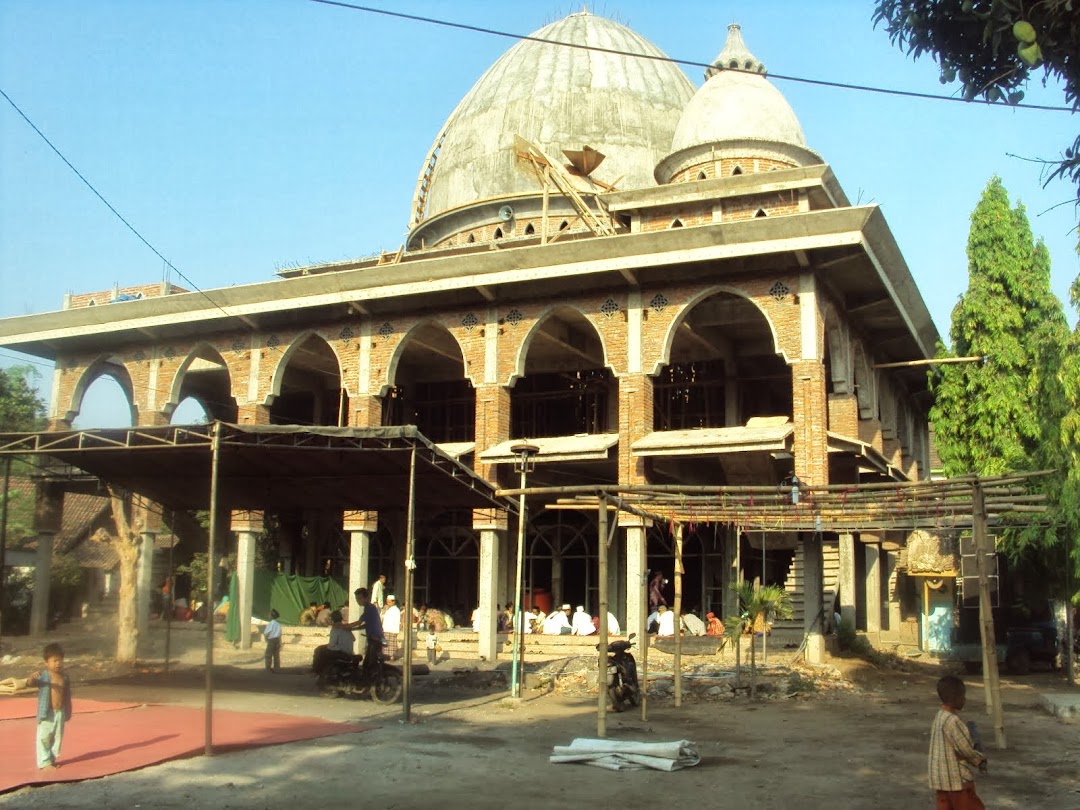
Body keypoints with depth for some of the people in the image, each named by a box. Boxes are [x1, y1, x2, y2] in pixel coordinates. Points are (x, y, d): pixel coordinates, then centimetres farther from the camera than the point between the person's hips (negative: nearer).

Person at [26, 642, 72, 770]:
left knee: (58, 737, 12)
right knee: (44, 737, -1)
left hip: (60, 712, 5)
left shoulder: (65, 677, 6)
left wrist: (68, 712, 15)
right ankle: (44, 762, 7)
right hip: (47, 713, -5)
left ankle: (52, 759, 26)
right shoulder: (43, 675, -9)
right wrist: (32, 677, -47)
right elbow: (29, 683, -25)